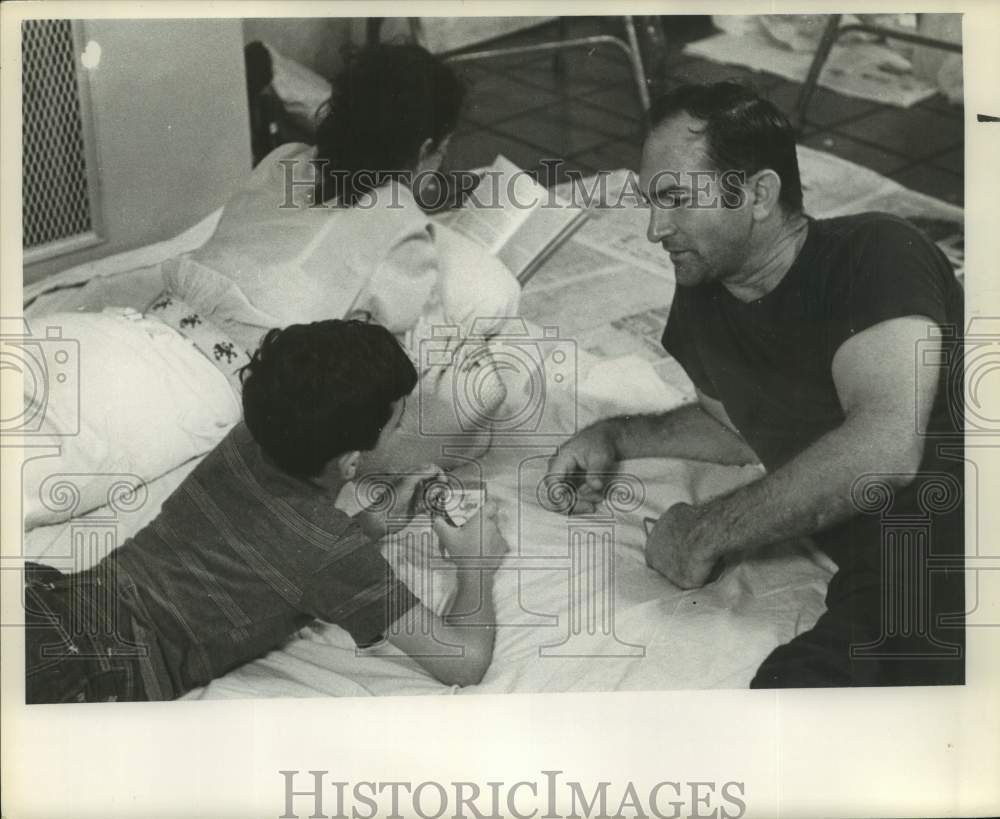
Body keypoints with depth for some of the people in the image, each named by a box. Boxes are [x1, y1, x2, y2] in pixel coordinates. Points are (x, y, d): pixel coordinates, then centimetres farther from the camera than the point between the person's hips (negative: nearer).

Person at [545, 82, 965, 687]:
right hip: (883, 594, 4)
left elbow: (885, 448, -24)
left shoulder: (877, 253, -8)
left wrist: (708, 530, -13)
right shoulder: (701, 300, 12)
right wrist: (613, 437, 19)